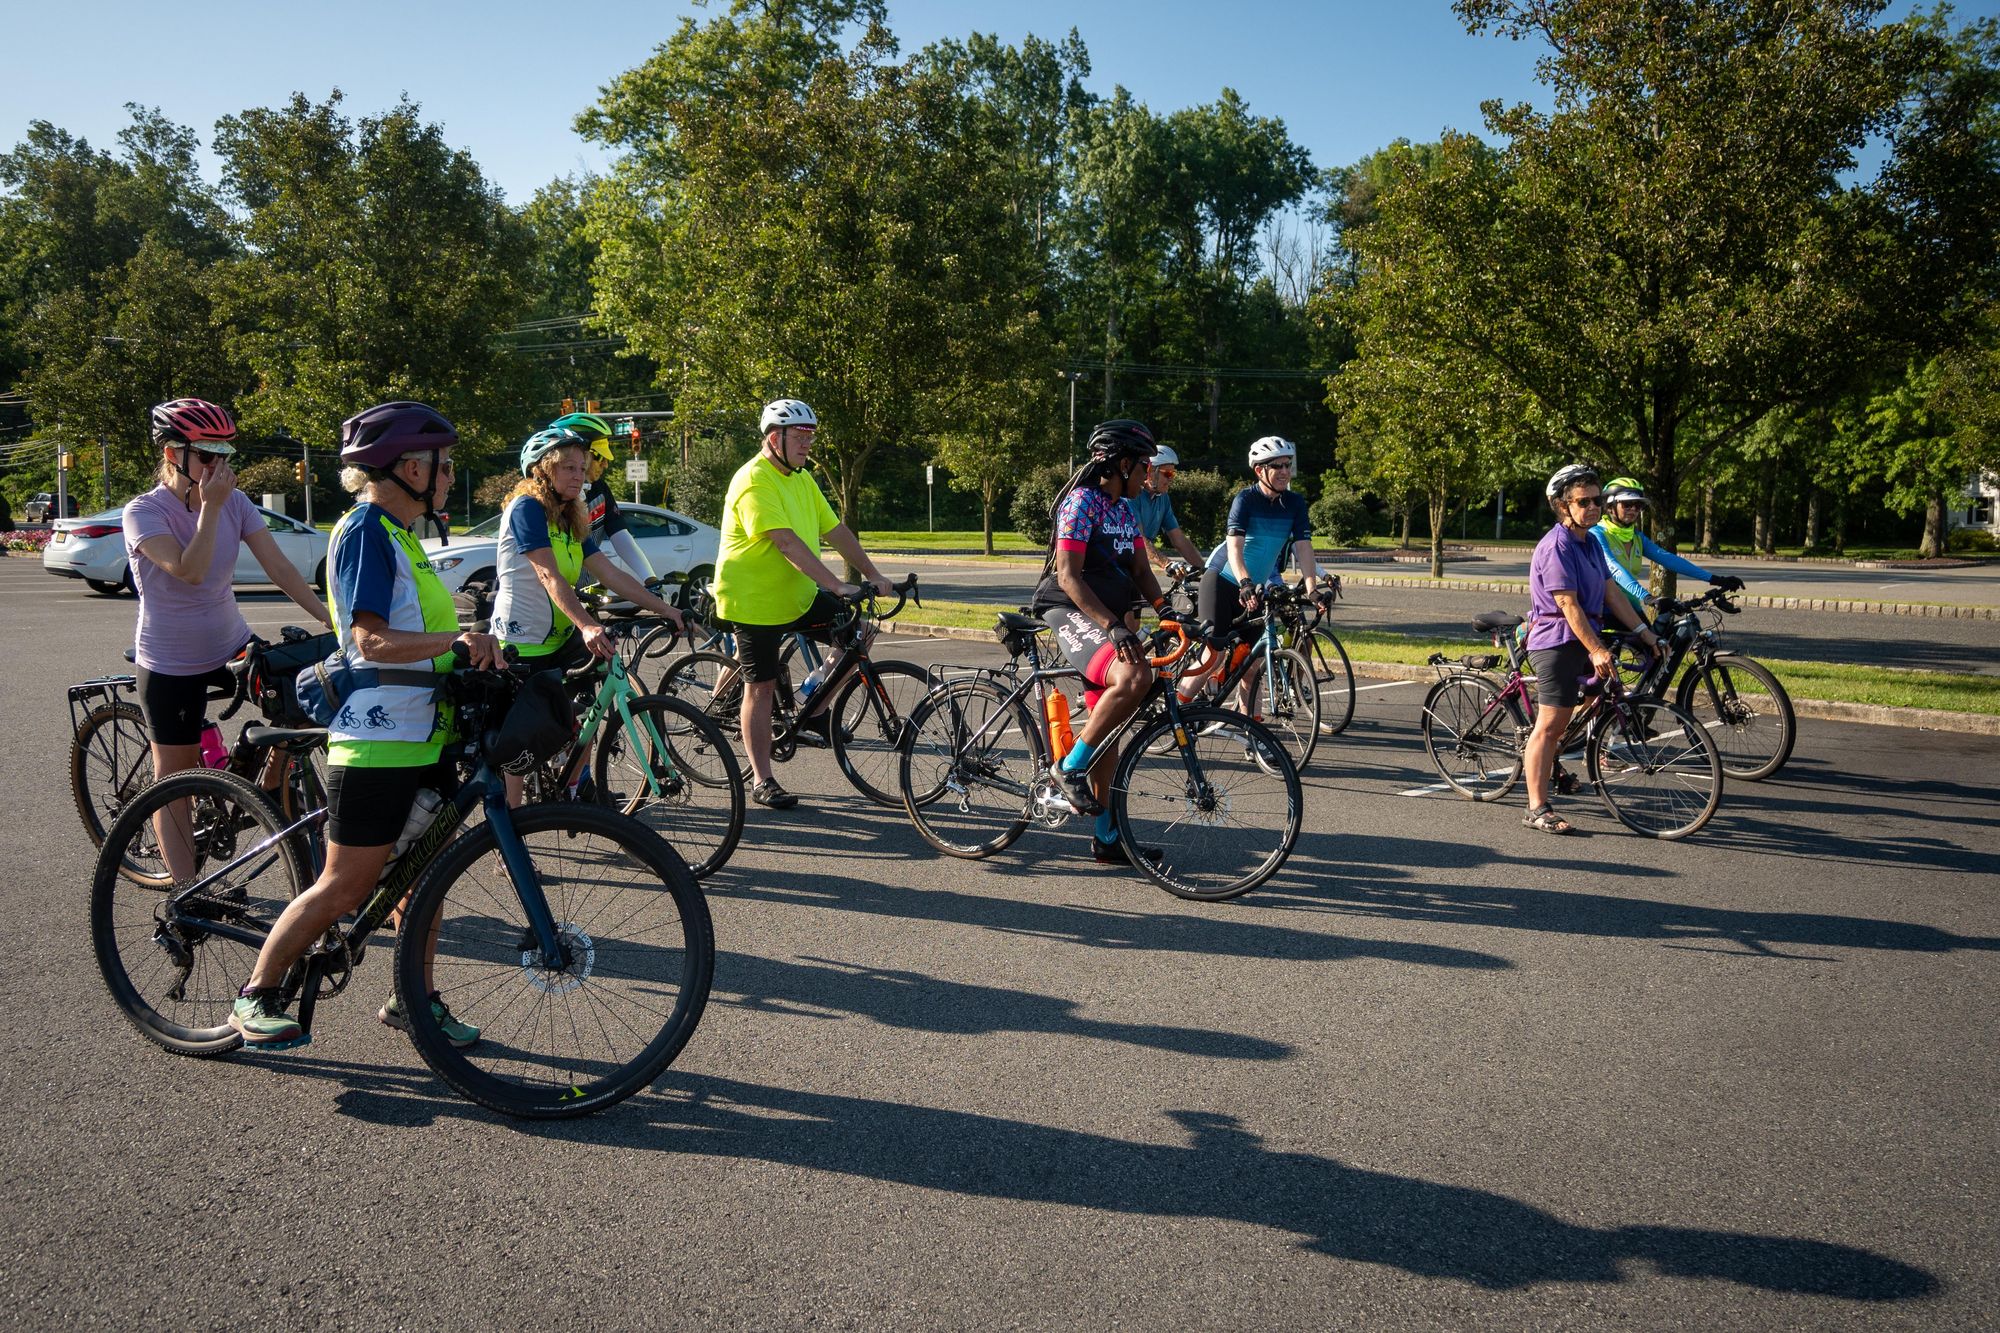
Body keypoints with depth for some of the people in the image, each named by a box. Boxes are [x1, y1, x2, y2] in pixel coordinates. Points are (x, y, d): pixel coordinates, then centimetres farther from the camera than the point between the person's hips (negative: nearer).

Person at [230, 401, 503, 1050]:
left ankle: (413, 997, 26)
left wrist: (470, 652, 15)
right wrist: (457, 640, -32)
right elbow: (373, 639, -23)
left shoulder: (397, 532, 17)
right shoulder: (364, 528, -13)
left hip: (425, 736, 10)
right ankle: (256, 996, 15)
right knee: (345, 888, -2)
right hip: (376, 740, -10)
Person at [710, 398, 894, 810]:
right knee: (761, 686, -1)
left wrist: (873, 574, 2)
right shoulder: (754, 482, -20)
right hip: (754, 601, -8)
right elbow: (788, 544, -30)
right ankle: (762, 781, 10)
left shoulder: (802, 480, 9)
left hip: (798, 597, 8)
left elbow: (835, 530, 10)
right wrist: (837, 585, -35)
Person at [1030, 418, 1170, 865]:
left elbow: (1141, 570, 13)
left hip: (1108, 615, 9)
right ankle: (1070, 767, -17)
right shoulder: (1081, 502, -14)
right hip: (1071, 612, -9)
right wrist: (1113, 626, -31)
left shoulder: (1125, 510, 15)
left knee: (1106, 725, 9)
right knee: (1134, 678, -34)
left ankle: (1107, 838, 16)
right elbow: (1068, 576, -22)